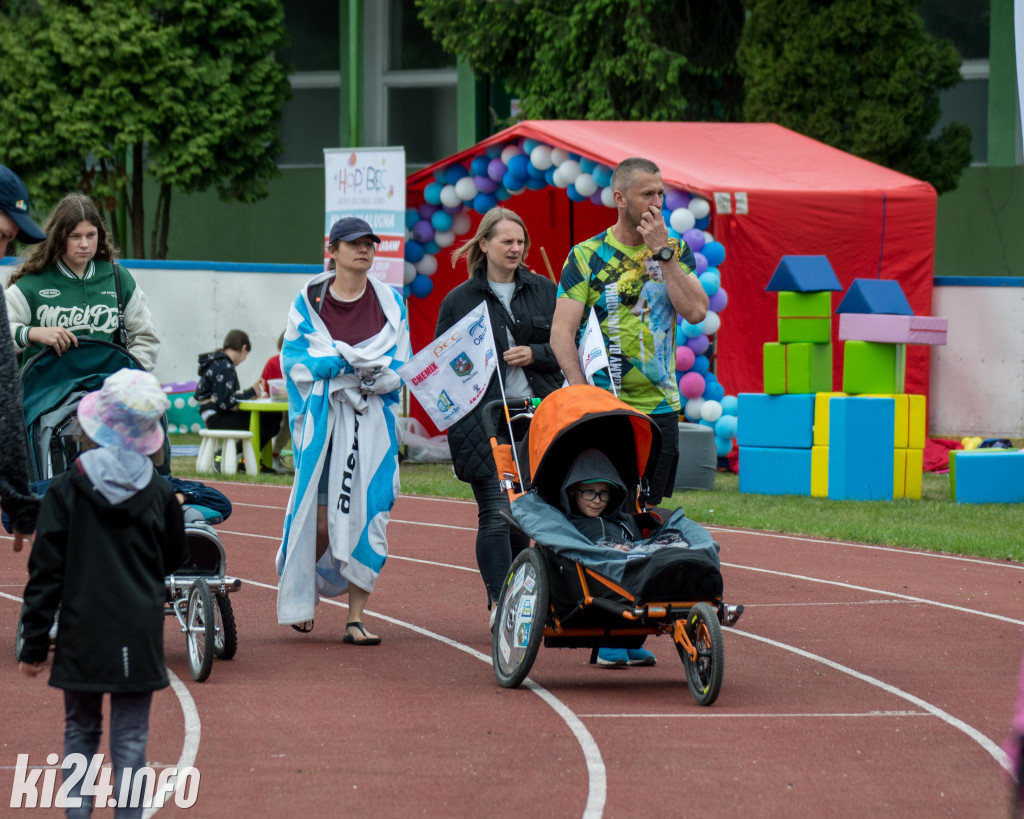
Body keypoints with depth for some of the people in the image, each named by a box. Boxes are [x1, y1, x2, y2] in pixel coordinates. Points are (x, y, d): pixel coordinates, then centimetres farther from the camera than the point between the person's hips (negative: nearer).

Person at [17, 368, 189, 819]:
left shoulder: (64, 491, -7)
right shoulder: (160, 494, -3)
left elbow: (45, 573, -5)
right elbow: (175, 558, 12)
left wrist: (34, 644, 0)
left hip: (83, 633, -1)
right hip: (140, 636, 1)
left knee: (80, 729, 13)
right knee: (130, 736, 4)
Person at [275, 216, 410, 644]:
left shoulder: (390, 303, 10)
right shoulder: (309, 302, 6)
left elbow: (400, 367, 5)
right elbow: (295, 360, -2)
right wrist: (344, 361, -15)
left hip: (373, 421, 1)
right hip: (322, 418, -1)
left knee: (367, 513, -6)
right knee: (318, 517, -3)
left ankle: (356, 617, -1)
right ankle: (302, 592, 25)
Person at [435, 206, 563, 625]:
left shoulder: (543, 291, 11)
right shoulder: (459, 300, 6)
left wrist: (534, 354, -7)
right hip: (484, 420, -2)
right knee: (496, 512, -9)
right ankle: (500, 603, -10)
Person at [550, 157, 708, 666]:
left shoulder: (674, 252, 9)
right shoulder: (588, 256, 0)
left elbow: (695, 311, -6)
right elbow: (562, 332, -4)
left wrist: (662, 252, -8)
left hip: (660, 406, 3)